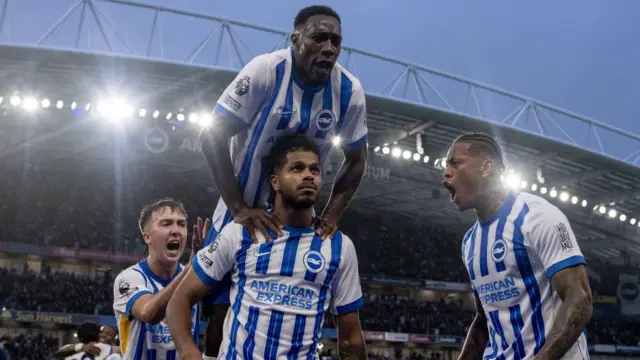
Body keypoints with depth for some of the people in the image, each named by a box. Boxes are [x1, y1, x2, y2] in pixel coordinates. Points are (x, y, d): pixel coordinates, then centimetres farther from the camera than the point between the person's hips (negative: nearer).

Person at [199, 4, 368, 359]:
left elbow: (355, 161, 4)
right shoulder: (266, 71, -22)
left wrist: (329, 217, -7)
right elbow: (212, 136, -19)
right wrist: (238, 207, -23)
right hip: (245, 207, -3)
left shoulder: (349, 91, -10)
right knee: (223, 306, 1)